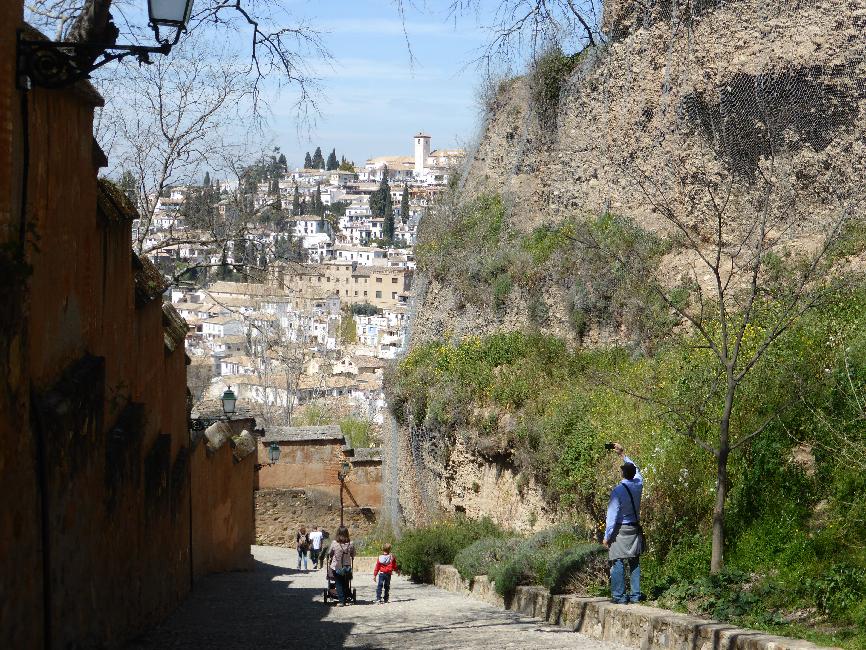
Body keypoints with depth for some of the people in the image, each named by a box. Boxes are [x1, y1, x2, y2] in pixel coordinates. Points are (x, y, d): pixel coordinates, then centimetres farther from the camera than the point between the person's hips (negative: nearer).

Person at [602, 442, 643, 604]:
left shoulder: (618, 490, -16)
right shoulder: (638, 484, -1)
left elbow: (612, 515, -14)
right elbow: (635, 469, 23)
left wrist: (607, 536, -8)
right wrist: (623, 454, 32)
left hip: (620, 530, -6)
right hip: (635, 529, 6)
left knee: (618, 563, -3)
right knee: (634, 563, 10)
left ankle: (619, 596, -6)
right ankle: (635, 595, 10)